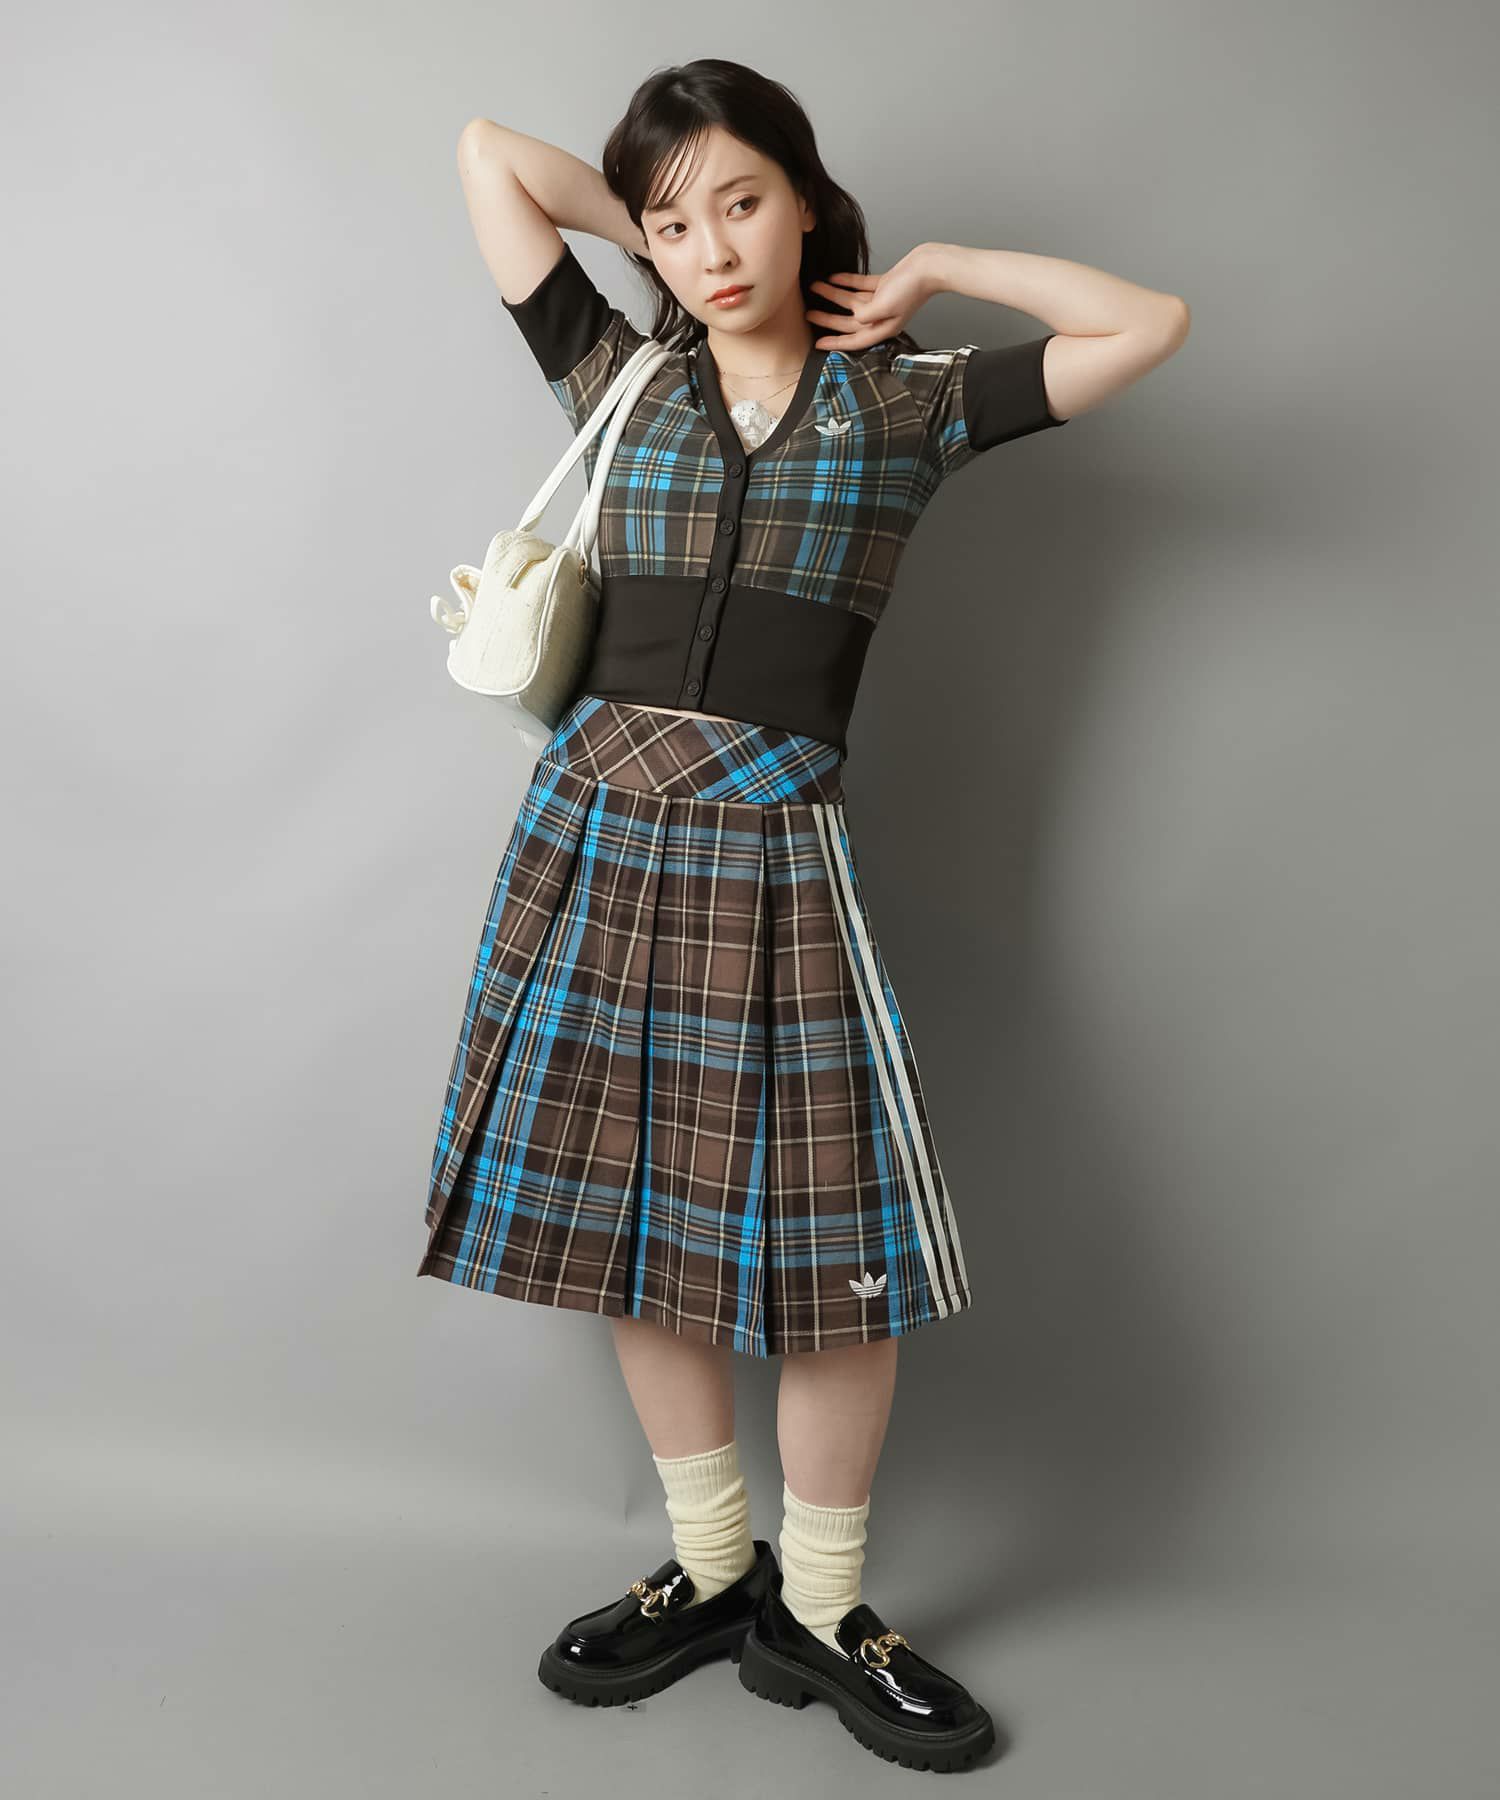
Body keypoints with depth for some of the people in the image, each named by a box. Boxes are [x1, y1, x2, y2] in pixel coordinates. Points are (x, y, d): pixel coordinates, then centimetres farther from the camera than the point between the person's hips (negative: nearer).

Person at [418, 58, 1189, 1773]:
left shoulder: (905, 399, 7)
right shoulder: (619, 377, 12)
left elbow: (1147, 323, 4)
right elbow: (489, 150, 15)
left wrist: (935, 267, 8)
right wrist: (655, 228, 16)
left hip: (775, 848, -2)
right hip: (597, 825, 3)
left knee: (829, 1241, -3)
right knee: (633, 1205, 8)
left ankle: (817, 1610, 19)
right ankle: (712, 1567, 26)